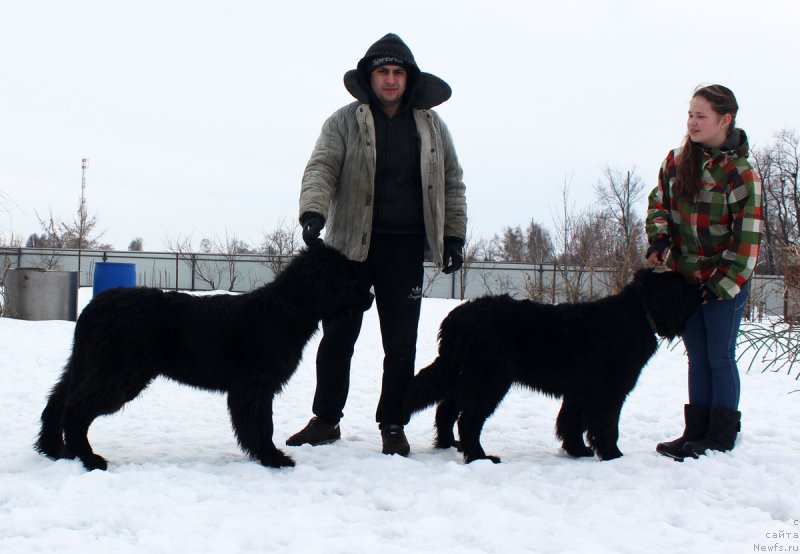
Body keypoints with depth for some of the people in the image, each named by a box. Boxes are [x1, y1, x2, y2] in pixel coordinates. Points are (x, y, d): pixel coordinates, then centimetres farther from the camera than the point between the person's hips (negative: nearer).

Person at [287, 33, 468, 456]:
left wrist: (454, 236, 8)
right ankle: (325, 418, 18)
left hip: (405, 250, 2)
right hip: (351, 245, -1)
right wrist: (313, 211, -28)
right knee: (338, 335, 4)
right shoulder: (344, 122, 2)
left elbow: (452, 183, 15)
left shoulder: (432, 126, 11)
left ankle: (392, 425, 16)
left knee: (400, 343, 4)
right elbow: (321, 168, -10)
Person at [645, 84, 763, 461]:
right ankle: (696, 432, 18)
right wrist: (658, 239, -4)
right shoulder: (675, 161, 1)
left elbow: (747, 237, -13)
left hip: (725, 281, -5)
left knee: (720, 358, 1)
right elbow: (658, 203, 14)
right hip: (684, 278, 5)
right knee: (698, 358, 11)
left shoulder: (741, 173, -14)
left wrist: (722, 285, -15)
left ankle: (721, 438, 11)